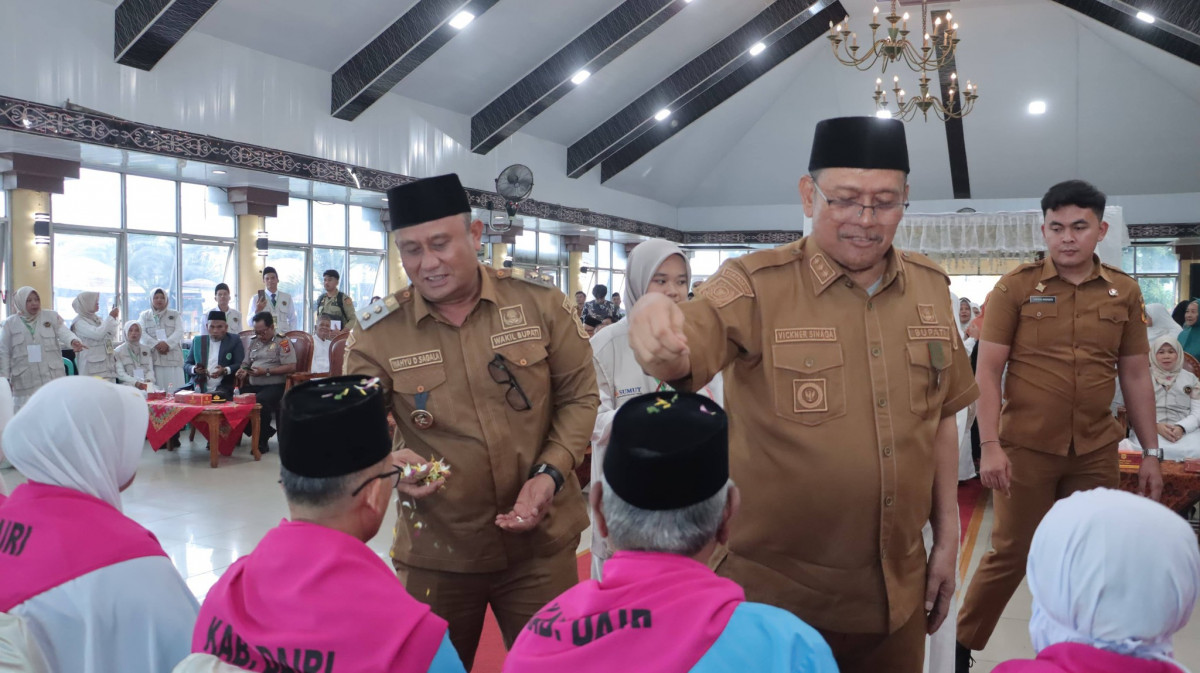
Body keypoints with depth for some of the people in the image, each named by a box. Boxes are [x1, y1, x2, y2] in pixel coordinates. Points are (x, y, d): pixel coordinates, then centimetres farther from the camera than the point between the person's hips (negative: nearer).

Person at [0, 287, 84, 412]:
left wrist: (73, 340, -35)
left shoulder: (51, 316, 5)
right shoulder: (10, 323, 4)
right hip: (25, 380, 0)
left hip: (53, 376, 1)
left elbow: (63, 331, -12)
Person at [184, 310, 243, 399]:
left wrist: (225, 370, -19)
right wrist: (194, 369, -8)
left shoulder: (234, 341, 4)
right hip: (199, 390, 3)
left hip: (223, 391, -3)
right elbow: (186, 364, 15)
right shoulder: (198, 340, 15)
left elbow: (241, 365, -1)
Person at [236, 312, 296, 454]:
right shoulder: (254, 342, 22)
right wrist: (243, 371, 1)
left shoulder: (282, 342, -1)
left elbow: (291, 367, -11)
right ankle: (266, 431, -7)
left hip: (275, 385, -7)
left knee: (260, 401, -36)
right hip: (253, 385, 7)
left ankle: (262, 441, -17)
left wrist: (266, 371, -15)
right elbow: (246, 363, 26)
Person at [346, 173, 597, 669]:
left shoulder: (541, 304, -6)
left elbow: (579, 396, 0)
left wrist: (550, 474, -14)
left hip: (541, 543, 0)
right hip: (435, 553, 0)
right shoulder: (377, 335, -6)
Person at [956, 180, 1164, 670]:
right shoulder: (1015, 287, -5)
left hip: (1096, 451, 3)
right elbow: (988, 371, -7)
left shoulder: (1124, 292, 5)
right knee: (1010, 553, 4)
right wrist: (990, 446, -15)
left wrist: (1151, 452, 9)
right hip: (1026, 447, -3)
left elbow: (1135, 376, 10)